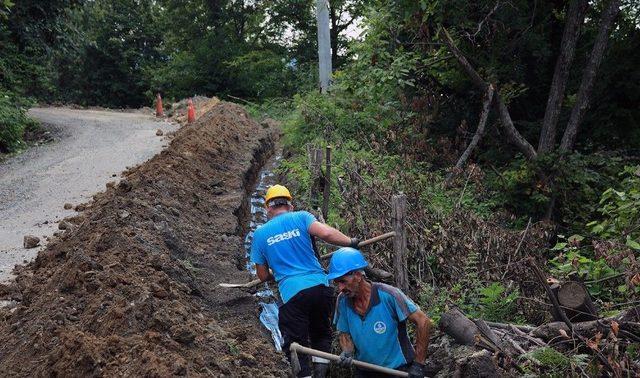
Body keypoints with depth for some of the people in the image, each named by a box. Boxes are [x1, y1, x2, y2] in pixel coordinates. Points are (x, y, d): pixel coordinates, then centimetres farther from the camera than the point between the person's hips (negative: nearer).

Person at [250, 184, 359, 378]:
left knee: (297, 344, 11)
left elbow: (263, 276, 16)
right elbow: (326, 233, -13)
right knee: (321, 333, 23)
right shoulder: (300, 217, 6)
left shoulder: (259, 234, 11)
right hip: (321, 286, 1)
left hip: (292, 294, -1)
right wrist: (350, 242, 2)